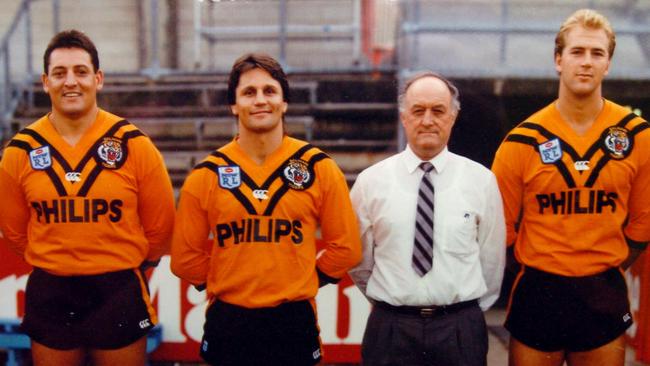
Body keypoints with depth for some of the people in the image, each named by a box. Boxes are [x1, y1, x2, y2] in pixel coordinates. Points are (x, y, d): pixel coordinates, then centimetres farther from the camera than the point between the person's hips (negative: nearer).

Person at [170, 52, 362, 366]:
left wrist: (300, 283, 3)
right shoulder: (205, 175, -1)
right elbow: (186, 257, 6)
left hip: (294, 321, 0)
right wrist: (228, 285, 7)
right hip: (227, 322, 1)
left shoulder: (320, 169, -3)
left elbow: (345, 248, 2)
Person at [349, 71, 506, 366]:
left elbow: (492, 257, 5)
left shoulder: (481, 180, -1)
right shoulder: (371, 181, -2)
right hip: (390, 328, 0)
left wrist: (469, 311, 10)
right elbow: (359, 259, 6)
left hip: (461, 330, 0)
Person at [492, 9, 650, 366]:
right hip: (538, 292, -1)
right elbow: (502, 225, 1)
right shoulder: (523, 141, -6)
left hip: (605, 295, 1)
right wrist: (543, 275, 6)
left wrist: (606, 271, 9)